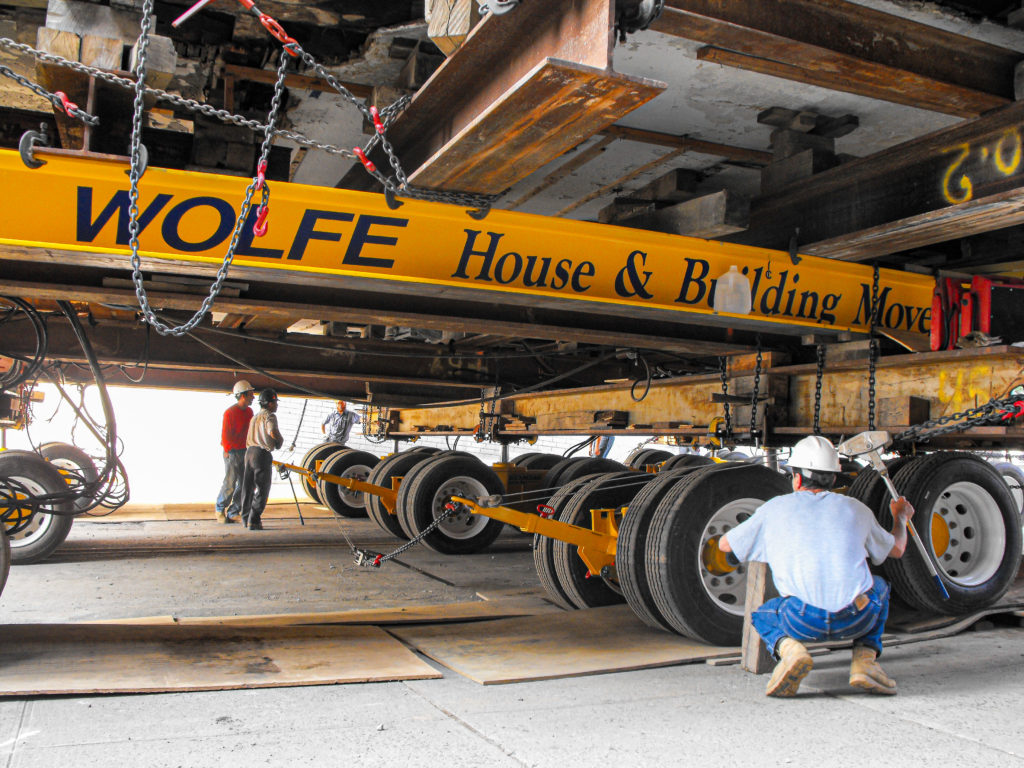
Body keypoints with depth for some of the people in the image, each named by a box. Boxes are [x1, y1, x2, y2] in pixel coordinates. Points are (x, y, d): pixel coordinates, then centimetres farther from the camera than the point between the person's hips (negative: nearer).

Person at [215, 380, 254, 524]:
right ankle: (220, 509, 13)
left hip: (245, 452, 7)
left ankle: (233, 512, 13)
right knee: (230, 484, -6)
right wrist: (227, 451, -12)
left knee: (244, 484, 5)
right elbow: (225, 435, -11)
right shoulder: (230, 412, -12)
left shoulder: (249, 412, 11)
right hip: (232, 452, -7)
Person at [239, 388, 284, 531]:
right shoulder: (269, 416, -7)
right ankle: (254, 520, -9)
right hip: (262, 453, -8)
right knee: (262, 488, -4)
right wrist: (280, 441, -8)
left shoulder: (254, 417, 20)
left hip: (249, 451, 8)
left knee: (248, 486, 15)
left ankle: (246, 518, 23)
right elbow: (272, 431, -25)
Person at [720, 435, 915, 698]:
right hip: (856, 619, 2)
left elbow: (725, 544, 26)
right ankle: (865, 659, 14)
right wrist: (901, 516, 57)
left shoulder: (776, 508, 14)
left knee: (762, 615, 32)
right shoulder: (855, 509, 18)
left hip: (803, 620, -2)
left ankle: (788, 649, -2)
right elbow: (897, 549, 36)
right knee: (878, 586, 36)